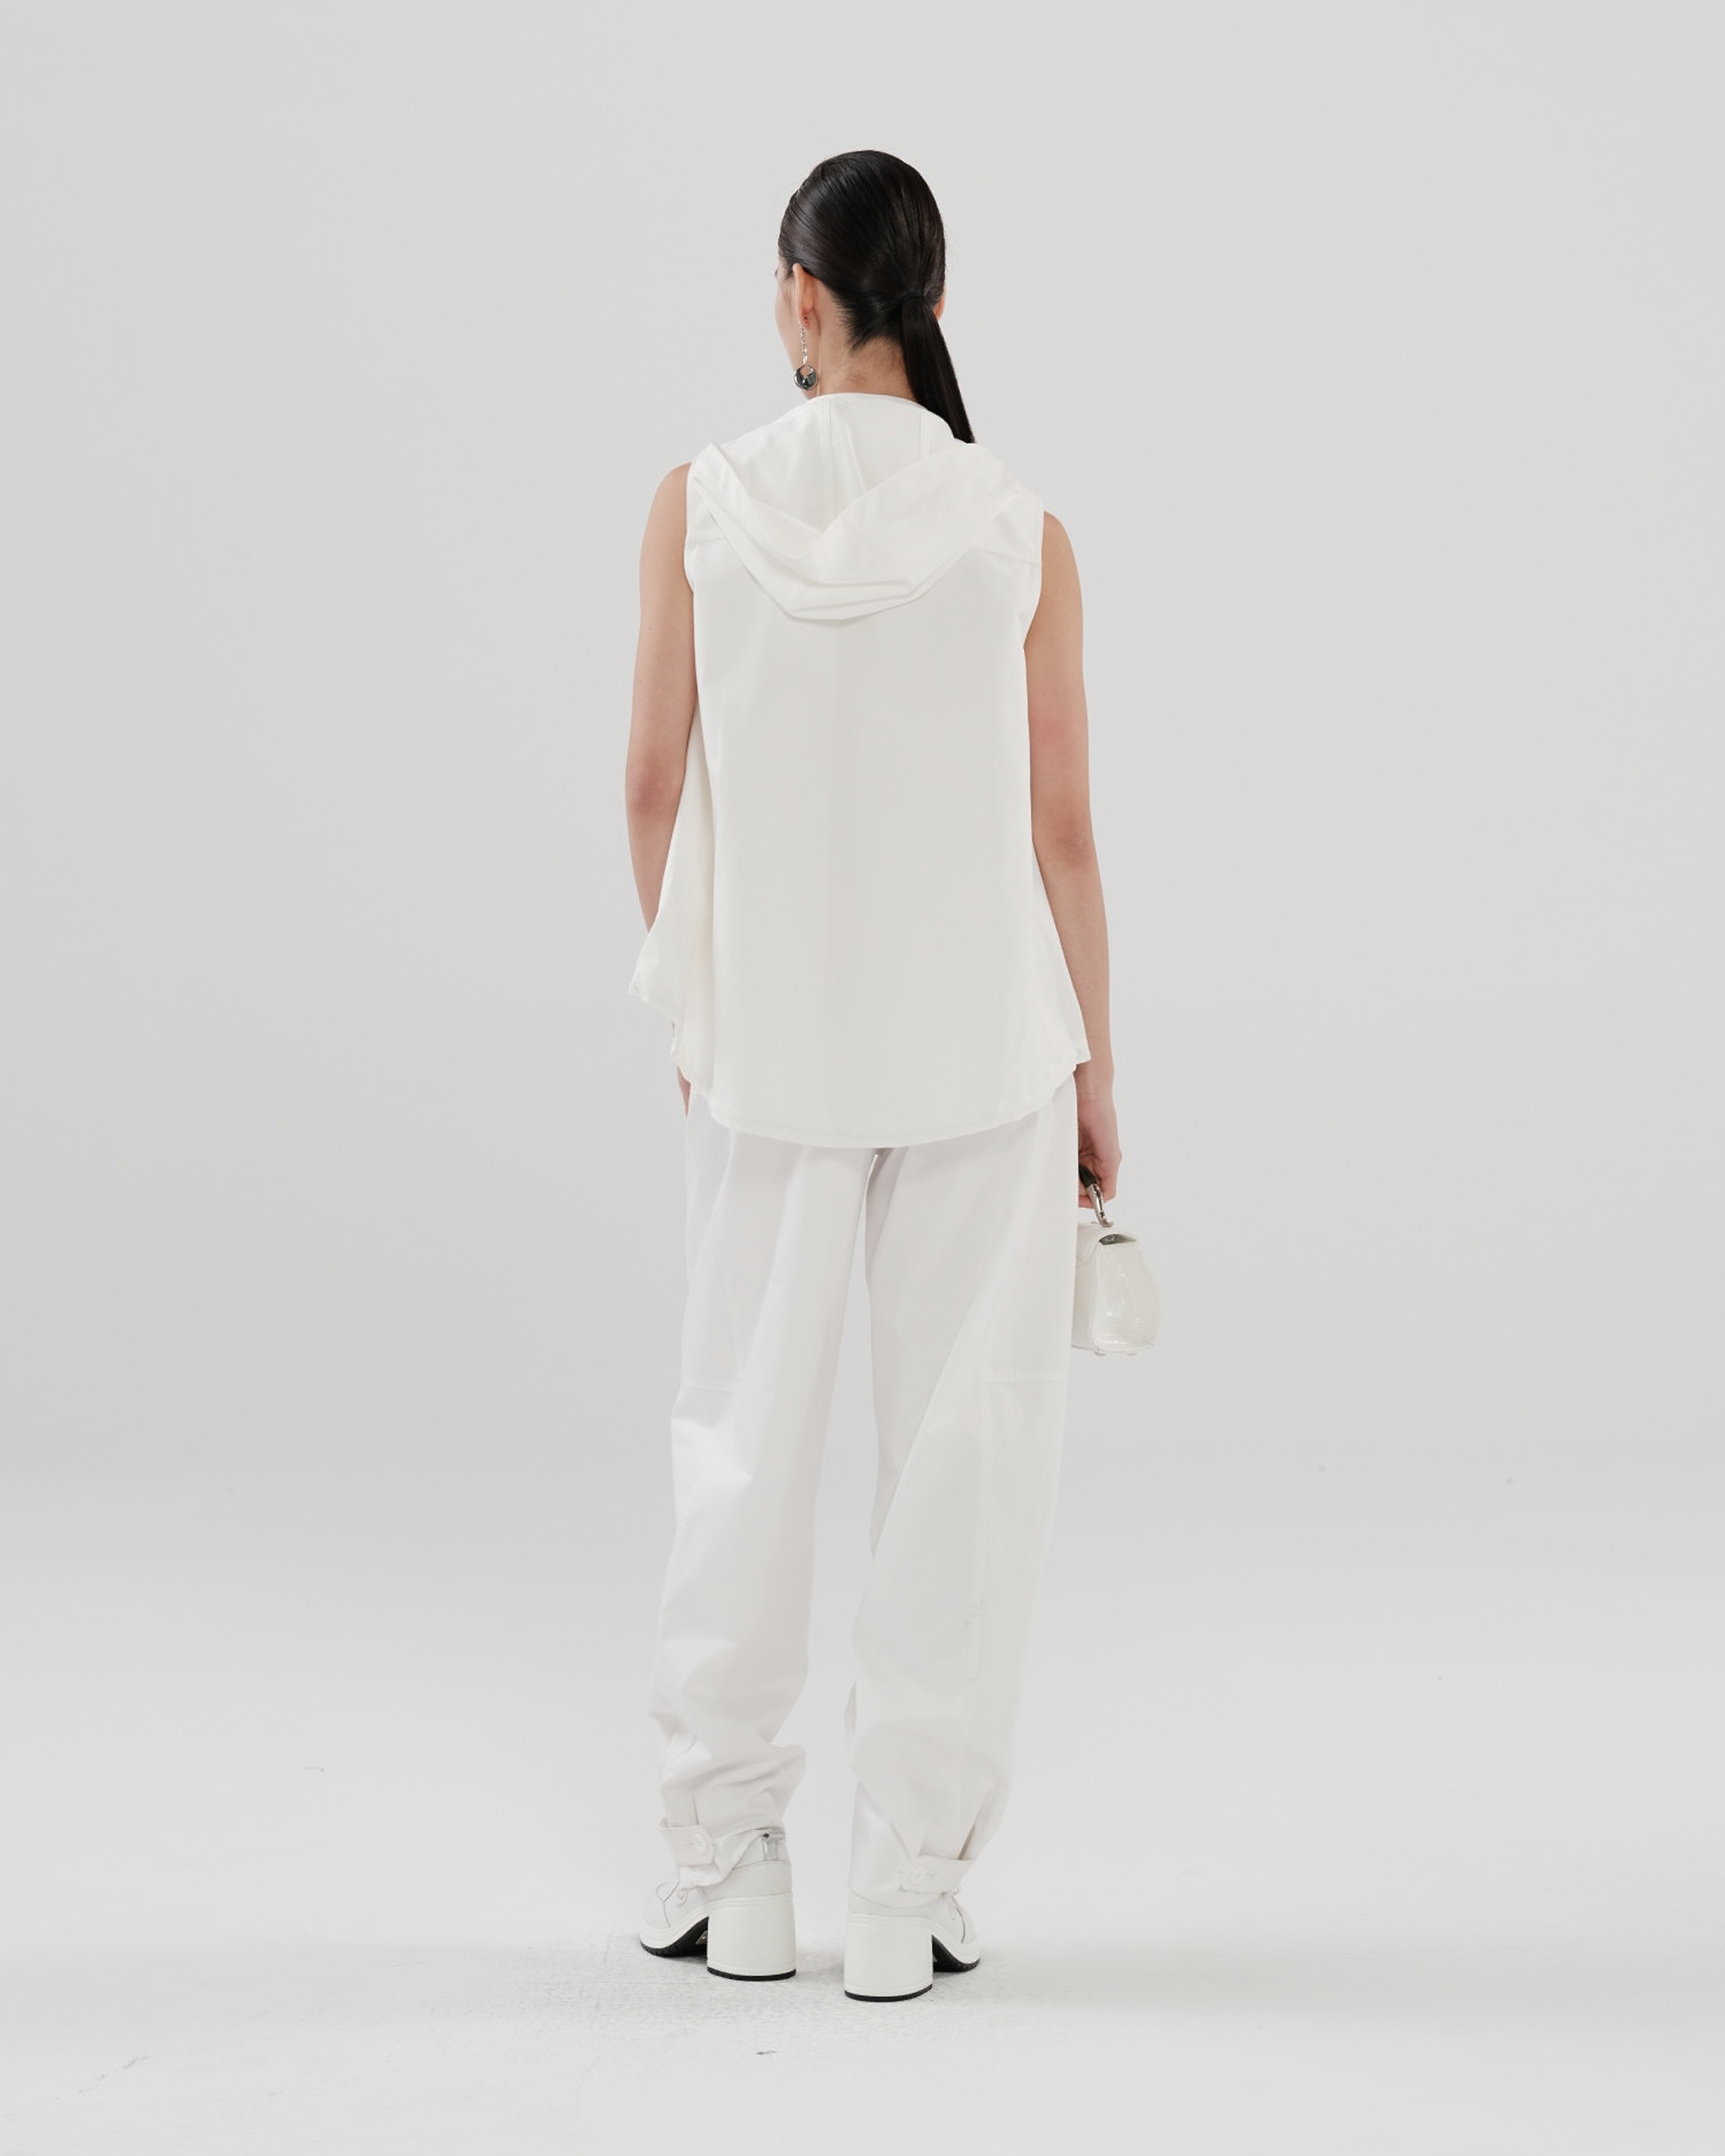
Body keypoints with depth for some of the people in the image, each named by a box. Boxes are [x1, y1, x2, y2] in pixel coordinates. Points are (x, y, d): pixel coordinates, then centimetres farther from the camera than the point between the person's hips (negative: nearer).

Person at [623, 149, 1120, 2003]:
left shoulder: (701, 504, -6)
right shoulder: (1019, 533, -6)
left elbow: (655, 783, -2)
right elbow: (1059, 832, -3)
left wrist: (693, 1002, 12)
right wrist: (1092, 1071, 7)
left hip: (772, 1041, 1)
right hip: (984, 1047, 0)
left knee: (746, 1434, 13)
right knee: (962, 1446, 6)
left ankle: (726, 1868, 18)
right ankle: (908, 1890, 10)